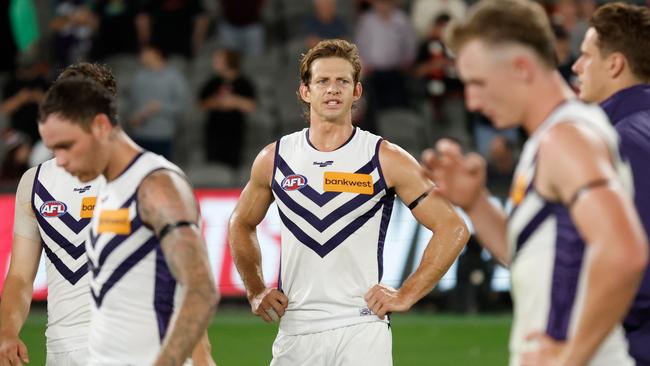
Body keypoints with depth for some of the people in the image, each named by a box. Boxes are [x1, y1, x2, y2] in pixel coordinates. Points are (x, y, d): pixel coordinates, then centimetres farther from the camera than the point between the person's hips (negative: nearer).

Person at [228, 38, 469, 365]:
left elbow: (452, 229, -1)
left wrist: (405, 296, -4)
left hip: (361, 329, -3)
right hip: (294, 332, 3)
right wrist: (255, 291, 14)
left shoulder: (387, 160, -2)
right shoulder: (274, 159, 7)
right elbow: (241, 225, 24)